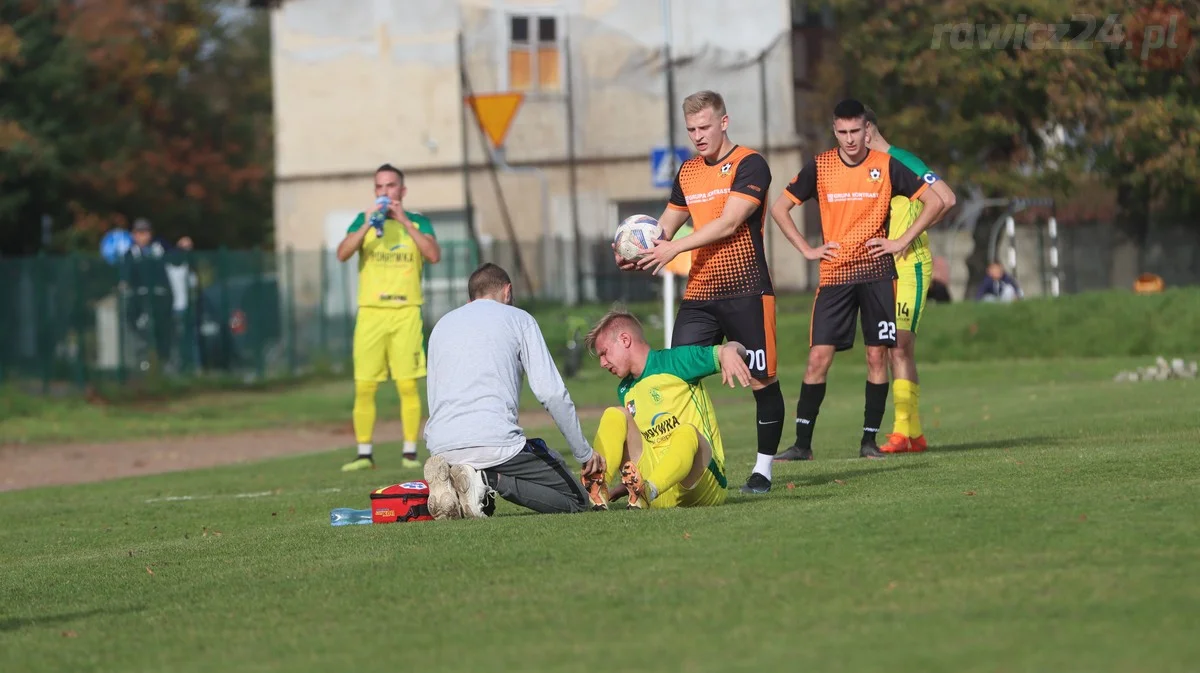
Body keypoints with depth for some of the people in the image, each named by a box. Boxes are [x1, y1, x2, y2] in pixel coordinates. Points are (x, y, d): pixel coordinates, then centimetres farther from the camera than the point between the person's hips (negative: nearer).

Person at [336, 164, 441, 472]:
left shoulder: (418, 222, 8)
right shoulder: (364, 220, 10)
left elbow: (434, 255, -10)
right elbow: (343, 254, -5)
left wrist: (404, 222, -13)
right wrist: (367, 225, -17)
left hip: (406, 312, -1)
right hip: (370, 312, 1)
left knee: (408, 385, -4)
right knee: (364, 387, -2)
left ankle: (410, 452, 3)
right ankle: (364, 453, 3)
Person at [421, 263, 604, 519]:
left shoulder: (441, 325, 25)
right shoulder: (518, 319, 10)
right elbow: (551, 393, -1)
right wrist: (585, 453, 5)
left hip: (440, 448, 5)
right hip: (495, 442, -5)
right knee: (576, 499, 4)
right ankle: (490, 480, -17)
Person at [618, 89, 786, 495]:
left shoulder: (749, 165, -8)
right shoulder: (687, 173, 13)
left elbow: (728, 223, -18)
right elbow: (665, 225, 18)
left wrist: (675, 248, -22)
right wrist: (637, 252, -2)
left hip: (745, 293, -6)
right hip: (699, 295, 6)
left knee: (762, 381, 0)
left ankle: (763, 469, 13)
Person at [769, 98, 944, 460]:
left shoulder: (886, 166, 0)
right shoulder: (818, 166, 1)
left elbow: (934, 201, 5)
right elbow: (779, 207, 9)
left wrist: (902, 241, -2)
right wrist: (806, 249, 1)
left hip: (877, 272, 0)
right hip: (834, 275, 0)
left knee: (877, 355, -1)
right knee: (819, 356, -7)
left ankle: (869, 440, 7)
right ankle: (802, 442, -4)